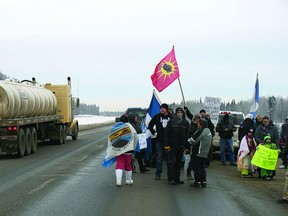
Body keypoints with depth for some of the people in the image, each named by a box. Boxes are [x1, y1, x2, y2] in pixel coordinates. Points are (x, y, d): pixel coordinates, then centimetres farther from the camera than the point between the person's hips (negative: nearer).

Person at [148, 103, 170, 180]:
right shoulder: (157, 117, 3)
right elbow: (150, 125, 13)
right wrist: (154, 133, 4)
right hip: (159, 140, 1)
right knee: (159, 157, 2)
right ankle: (158, 174, 6)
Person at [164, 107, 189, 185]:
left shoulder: (186, 123, 6)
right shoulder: (171, 122, -5)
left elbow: (187, 135, 9)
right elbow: (167, 134, -4)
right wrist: (166, 145, -10)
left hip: (181, 146, 4)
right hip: (172, 145, -4)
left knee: (179, 162, 9)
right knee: (171, 162, -4)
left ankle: (177, 178, 17)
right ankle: (171, 179, 0)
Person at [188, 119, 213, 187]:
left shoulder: (200, 131, -18)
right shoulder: (208, 131, 13)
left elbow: (193, 140, -18)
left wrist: (188, 141, 3)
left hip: (197, 153, -9)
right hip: (205, 153, 9)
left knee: (196, 167, -1)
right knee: (202, 167, 15)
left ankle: (197, 182, 0)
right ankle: (204, 182, 15)